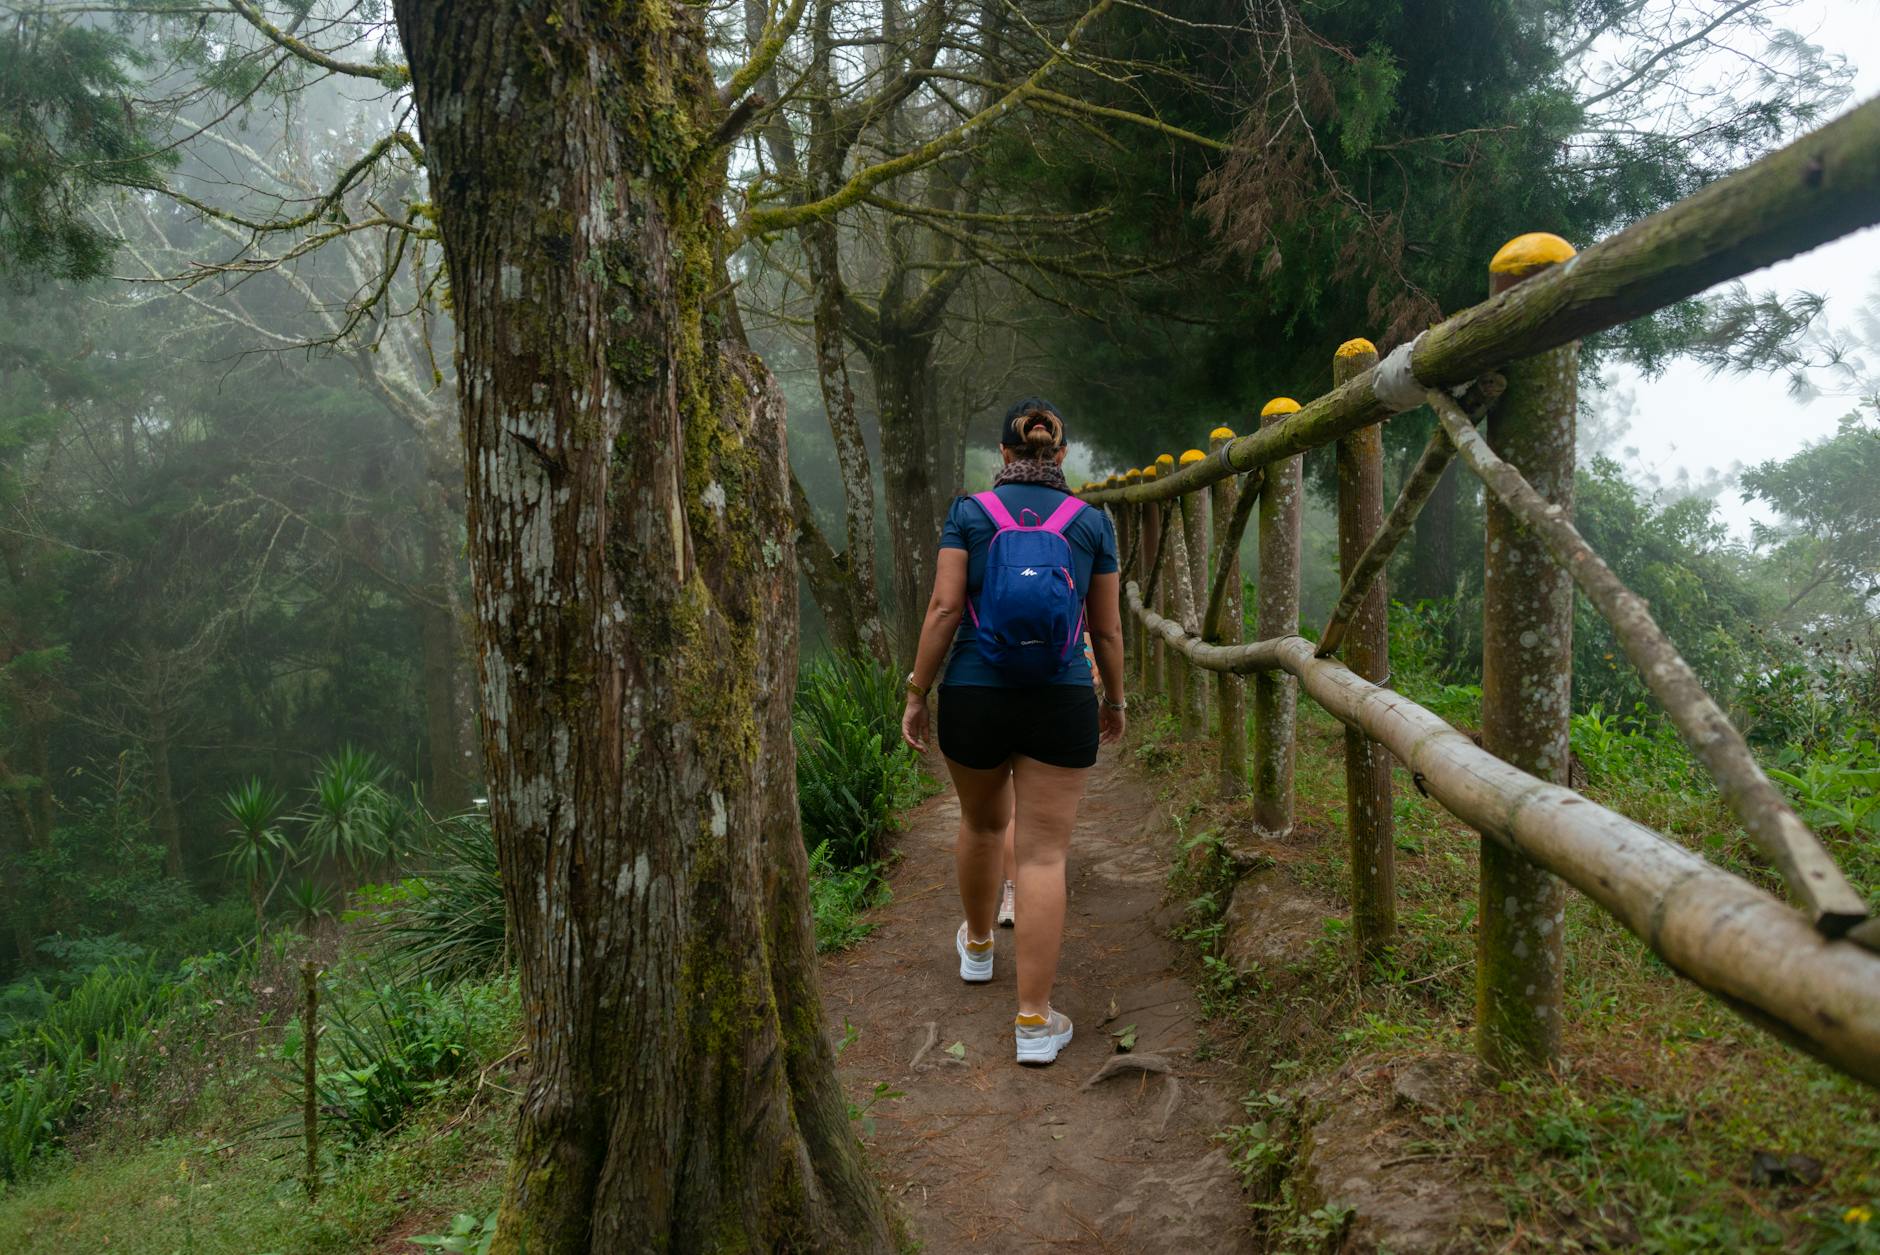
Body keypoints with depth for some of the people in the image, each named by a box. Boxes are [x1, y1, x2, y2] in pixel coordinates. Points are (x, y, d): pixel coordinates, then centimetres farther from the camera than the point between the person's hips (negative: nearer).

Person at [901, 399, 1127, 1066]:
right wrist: (1115, 699, 19)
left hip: (973, 702, 1)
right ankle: (1034, 1021, -1)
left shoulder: (969, 513, 0)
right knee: (1044, 854, 1)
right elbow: (1106, 628, 5)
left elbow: (944, 608, -8)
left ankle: (977, 945, 46)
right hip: (1061, 708, -1)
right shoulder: (1092, 522, 2)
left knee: (983, 820, 25)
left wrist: (915, 696, -1)